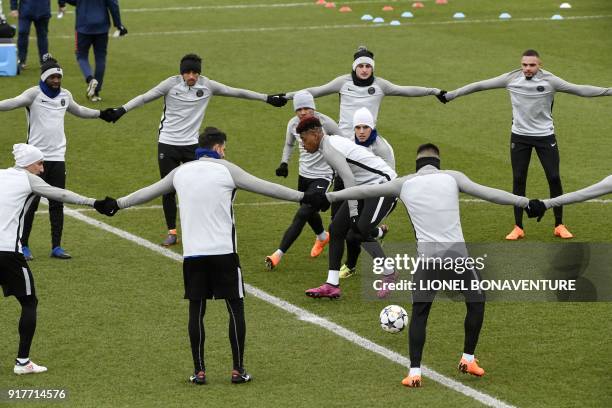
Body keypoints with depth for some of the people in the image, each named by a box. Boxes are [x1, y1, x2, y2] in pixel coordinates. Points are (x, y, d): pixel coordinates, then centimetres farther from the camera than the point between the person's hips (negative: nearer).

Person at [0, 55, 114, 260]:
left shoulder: (65, 95, 11)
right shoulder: (34, 94, -6)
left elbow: (78, 110, 32)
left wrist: (100, 114, 41)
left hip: (57, 157, 5)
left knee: (57, 204, 6)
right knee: (31, 202, -3)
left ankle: (56, 247, 12)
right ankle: (23, 246, 5)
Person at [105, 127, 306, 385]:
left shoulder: (181, 172, 11)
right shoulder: (225, 169, -2)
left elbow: (149, 192, 23)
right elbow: (264, 187, -2)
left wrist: (118, 204, 38)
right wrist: (302, 196, 4)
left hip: (192, 252, 4)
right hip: (223, 251, -4)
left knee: (196, 311, 8)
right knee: (235, 308, 4)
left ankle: (199, 371, 8)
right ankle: (238, 370, 3)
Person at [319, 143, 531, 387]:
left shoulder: (405, 184, 11)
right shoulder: (452, 177, 8)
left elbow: (365, 191, 19)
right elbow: (487, 193, 3)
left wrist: (329, 197, 31)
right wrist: (525, 202, 9)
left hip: (427, 257, 1)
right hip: (457, 254, -1)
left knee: (419, 312, 14)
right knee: (476, 302, 22)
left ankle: (414, 372, 6)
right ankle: (468, 359, 24)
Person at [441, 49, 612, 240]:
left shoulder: (549, 80, -11)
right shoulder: (511, 78, -7)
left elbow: (579, 90, -12)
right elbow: (480, 85, -1)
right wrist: (450, 95, 2)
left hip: (545, 136, -1)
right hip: (519, 136, 1)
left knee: (554, 178, -2)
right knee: (518, 180, 3)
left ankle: (559, 225, 11)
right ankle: (518, 228, 12)